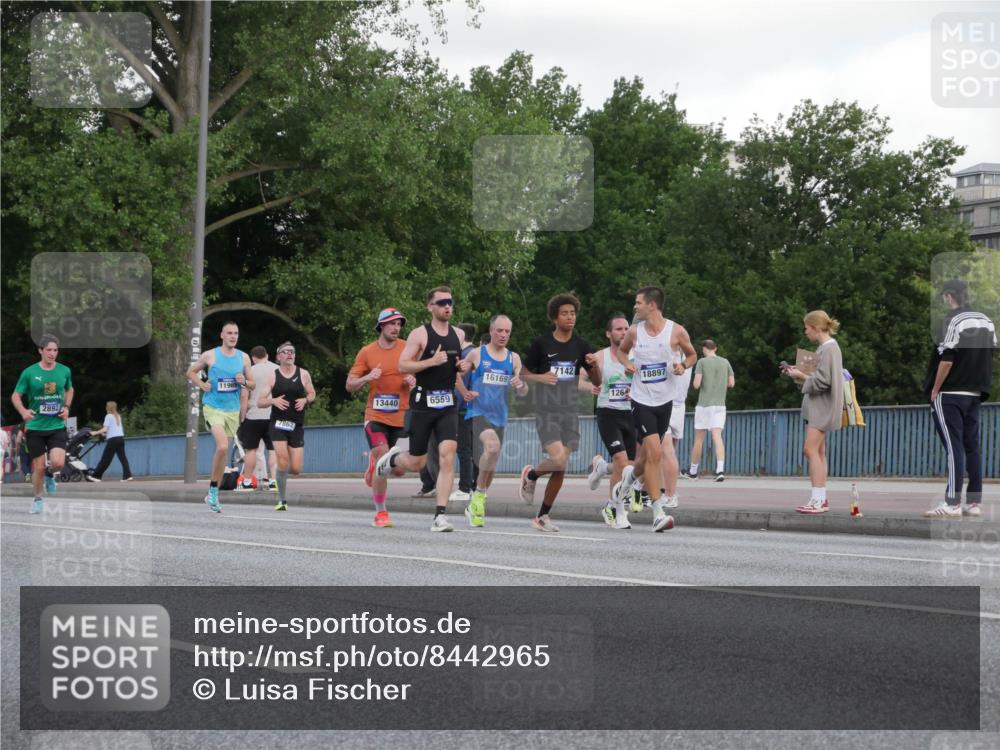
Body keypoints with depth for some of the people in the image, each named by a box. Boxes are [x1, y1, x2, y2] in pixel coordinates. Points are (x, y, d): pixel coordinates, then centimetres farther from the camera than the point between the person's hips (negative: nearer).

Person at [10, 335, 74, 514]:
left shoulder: (64, 371, 1)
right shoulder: (29, 372, -7)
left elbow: (69, 390, 21)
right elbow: (15, 396, 1)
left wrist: (67, 407, 4)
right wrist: (23, 411, -18)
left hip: (57, 426, 1)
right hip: (35, 427, -1)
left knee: (58, 463, -17)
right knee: (39, 467, 3)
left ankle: (50, 475, 19)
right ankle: (38, 499, 27)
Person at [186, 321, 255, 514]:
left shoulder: (243, 357, 6)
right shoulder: (210, 355, -3)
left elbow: (252, 384, 12)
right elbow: (191, 372, 10)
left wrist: (244, 382, -10)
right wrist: (202, 385, -6)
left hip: (233, 410, 4)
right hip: (213, 407, -4)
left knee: (222, 450, 10)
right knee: (222, 447, -23)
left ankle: (213, 494, 22)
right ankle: (213, 490, -8)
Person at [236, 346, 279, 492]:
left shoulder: (250, 371, -3)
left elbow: (244, 396, -7)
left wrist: (242, 416, -1)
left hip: (254, 415, -2)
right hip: (275, 415, 3)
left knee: (251, 448, 6)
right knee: (274, 449, 4)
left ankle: (247, 482, 8)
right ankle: (274, 481, -2)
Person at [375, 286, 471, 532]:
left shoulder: (458, 335, 11)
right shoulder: (420, 334, -6)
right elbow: (403, 365, -10)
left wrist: (464, 367, 4)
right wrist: (431, 362, -22)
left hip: (448, 404, 3)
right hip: (423, 403, -3)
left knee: (447, 456, -14)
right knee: (416, 463, 4)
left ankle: (440, 515, -13)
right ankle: (393, 457, 41)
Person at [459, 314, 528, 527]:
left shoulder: (513, 358, 9)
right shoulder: (477, 354, -1)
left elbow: (523, 392, 10)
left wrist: (521, 385, -12)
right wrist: (465, 393, -6)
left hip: (499, 416, 5)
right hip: (477, 413, -5)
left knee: (491, 465, 11)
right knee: (493, 446, -32)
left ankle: (474, 506, 30)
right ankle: (479, 494, -16)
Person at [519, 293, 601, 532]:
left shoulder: (581, 346, 6)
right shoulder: (541, 343, -3)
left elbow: (597, 382, 10)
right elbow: (526, 374, 6)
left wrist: (594, 364, -10)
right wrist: (541, 377, -15)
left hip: (569, 412, 4)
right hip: (546, 411, -4)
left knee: (561, 468, 2)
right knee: (558, 459, -21)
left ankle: (543, 516, 14)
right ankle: (531, 475, 11)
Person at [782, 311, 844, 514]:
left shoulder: (829, 348, -14)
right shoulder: (826, 347, 16)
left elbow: (822, 381, -19)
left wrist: (801, 376, -9)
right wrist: (800, 374, 10)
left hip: (822, 406, -10)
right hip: (817, 406, 10)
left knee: (811, 450, -15)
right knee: (817, 452, 11)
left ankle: (817, 499, -18)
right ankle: (821, 499, 14)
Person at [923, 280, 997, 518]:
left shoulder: (952, 321, -13)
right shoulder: (986, 321, 10)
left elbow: (946, 360, -17)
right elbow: (990, 356, 12)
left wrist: (935, 390, -8)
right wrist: (979, 385, 16)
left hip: (950, 394, -7)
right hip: (975, 394, 7)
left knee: (954, 448, -8)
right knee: (972, 447, 9)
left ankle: (952, 503, -11)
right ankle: (973, 503, 9)